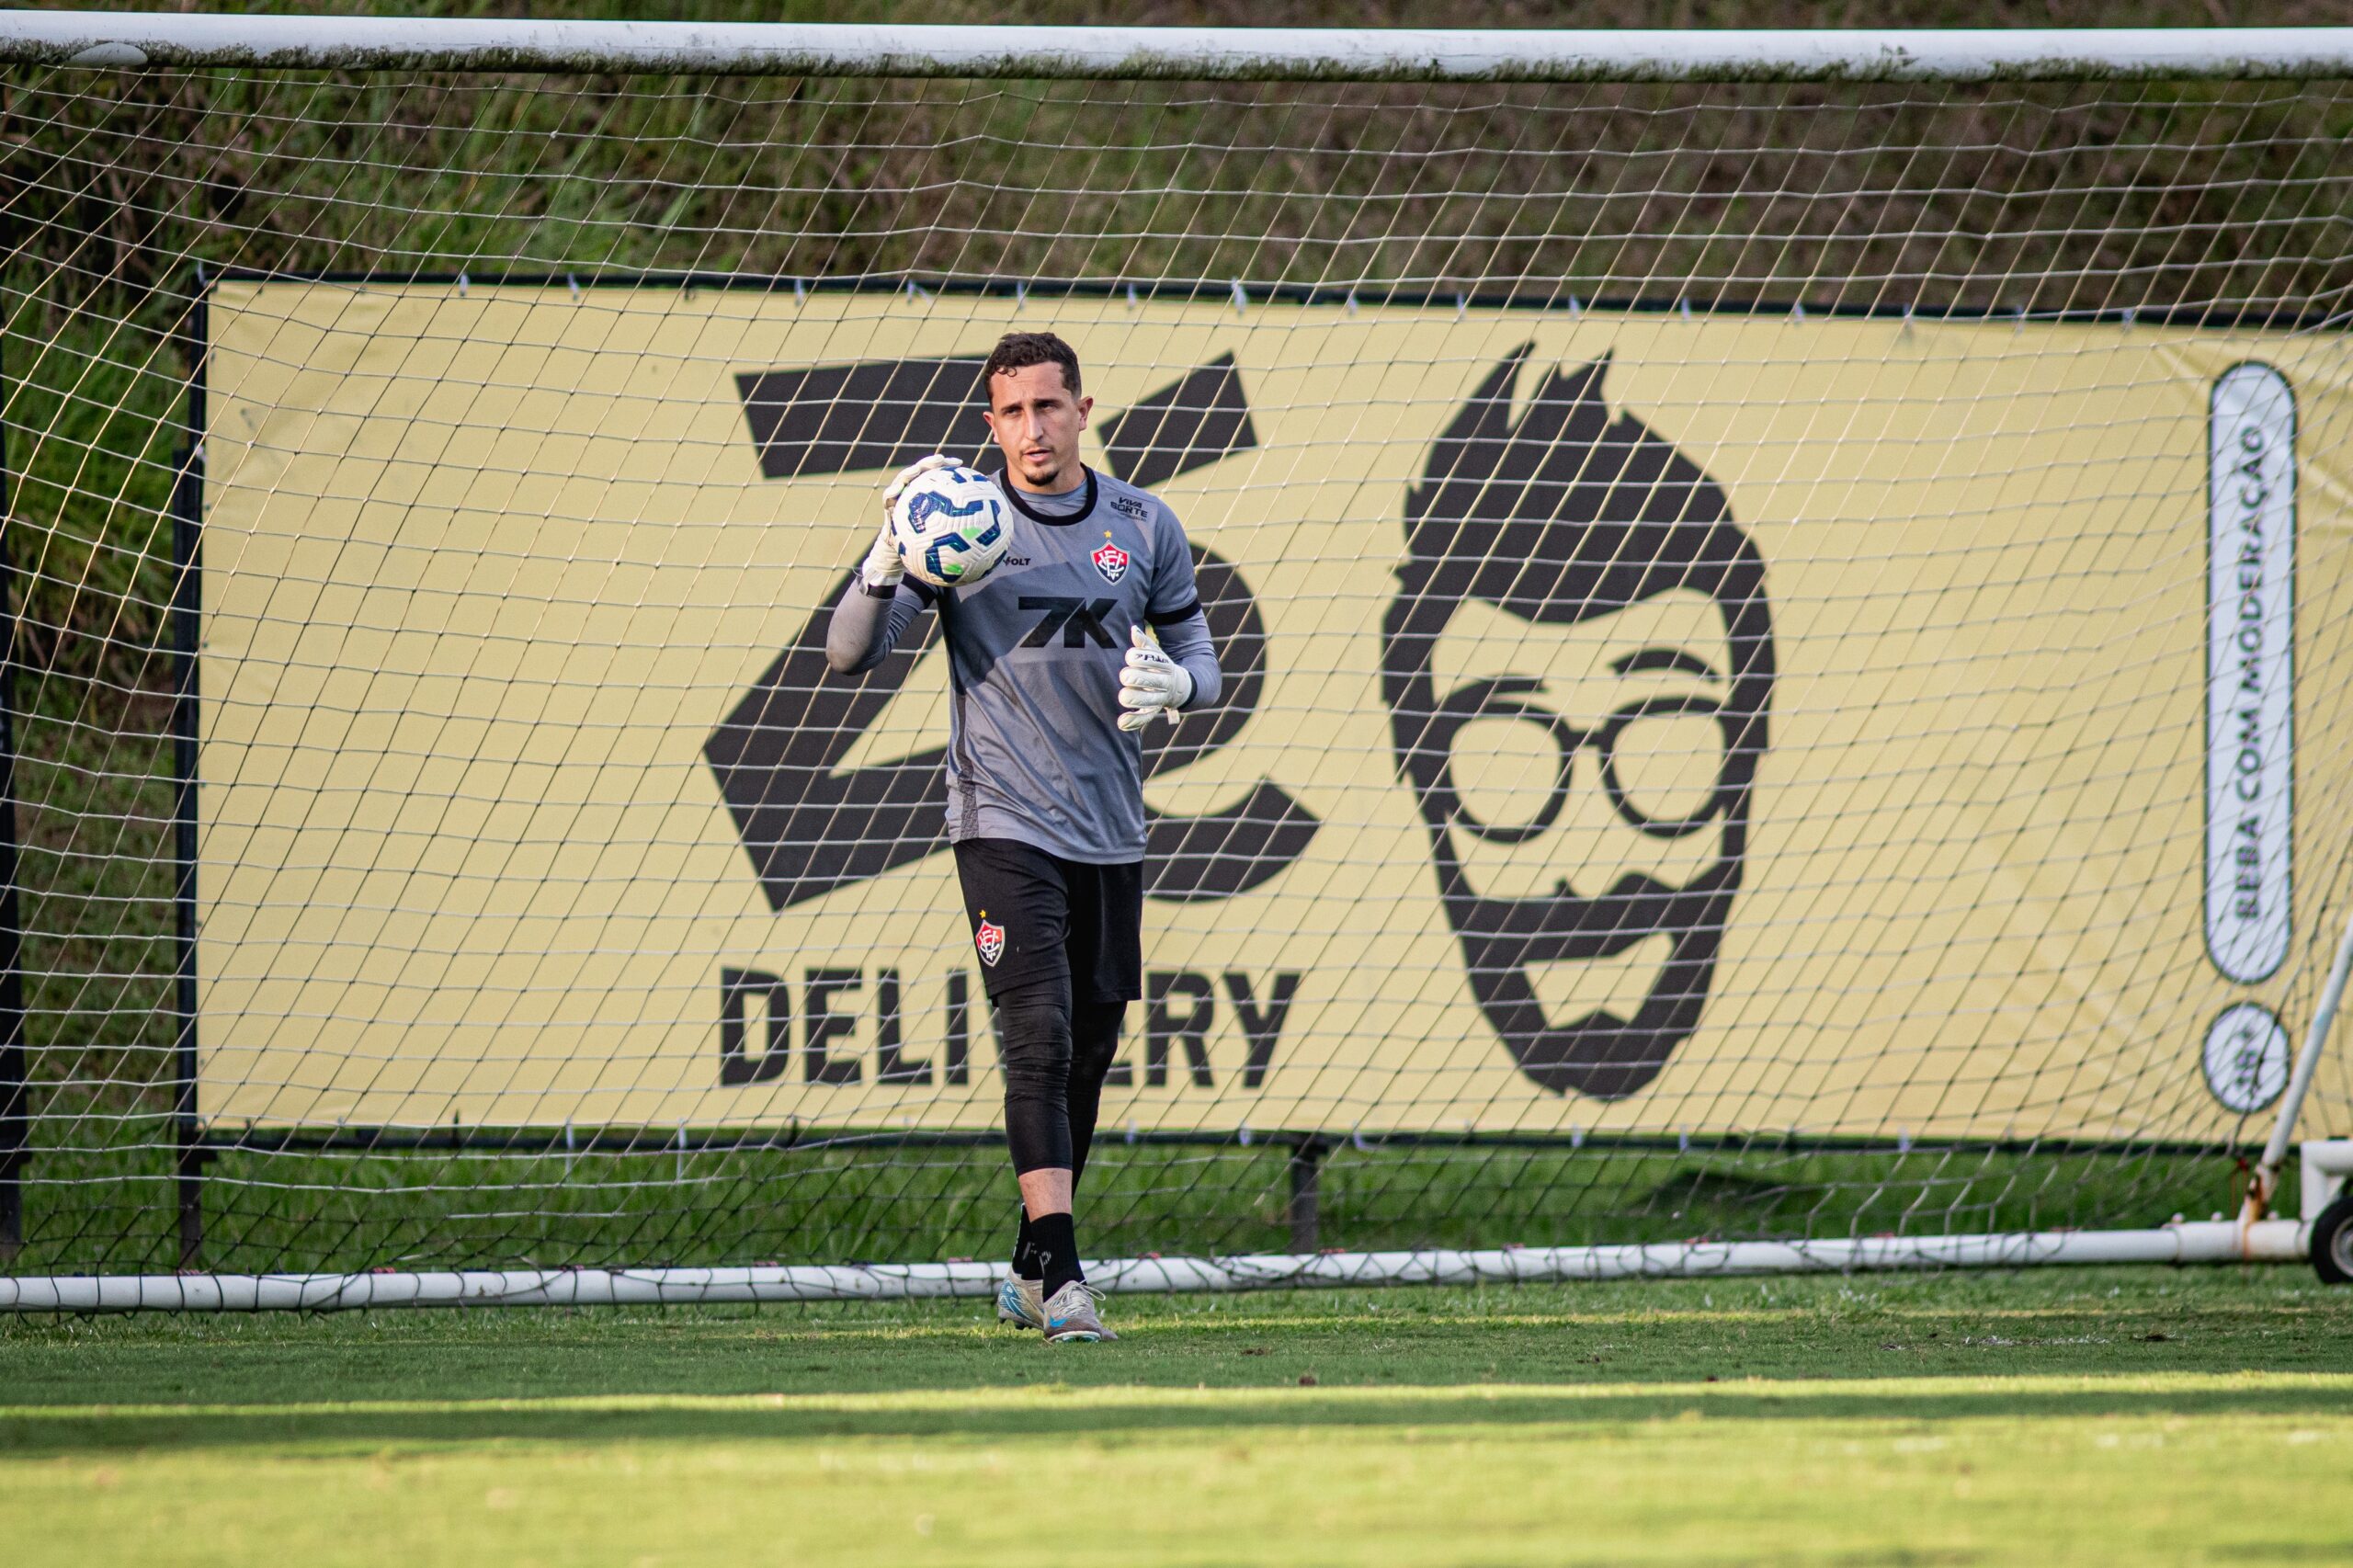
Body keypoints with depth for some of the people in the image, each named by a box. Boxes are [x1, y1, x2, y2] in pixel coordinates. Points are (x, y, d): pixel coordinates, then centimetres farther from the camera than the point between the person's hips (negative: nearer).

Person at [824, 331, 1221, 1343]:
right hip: (1004, 826, -4)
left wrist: (1175, 682, -11)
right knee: (1039, 1034, -18)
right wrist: (889, 560, -25)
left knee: (1089, 1052, 10)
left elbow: (1198, 657, 13)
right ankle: (1062, 1279, -24)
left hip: (1110, 831, 4)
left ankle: (1029, 1270, 26)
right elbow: (848, 654, -7)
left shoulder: (1143, 527, 6)